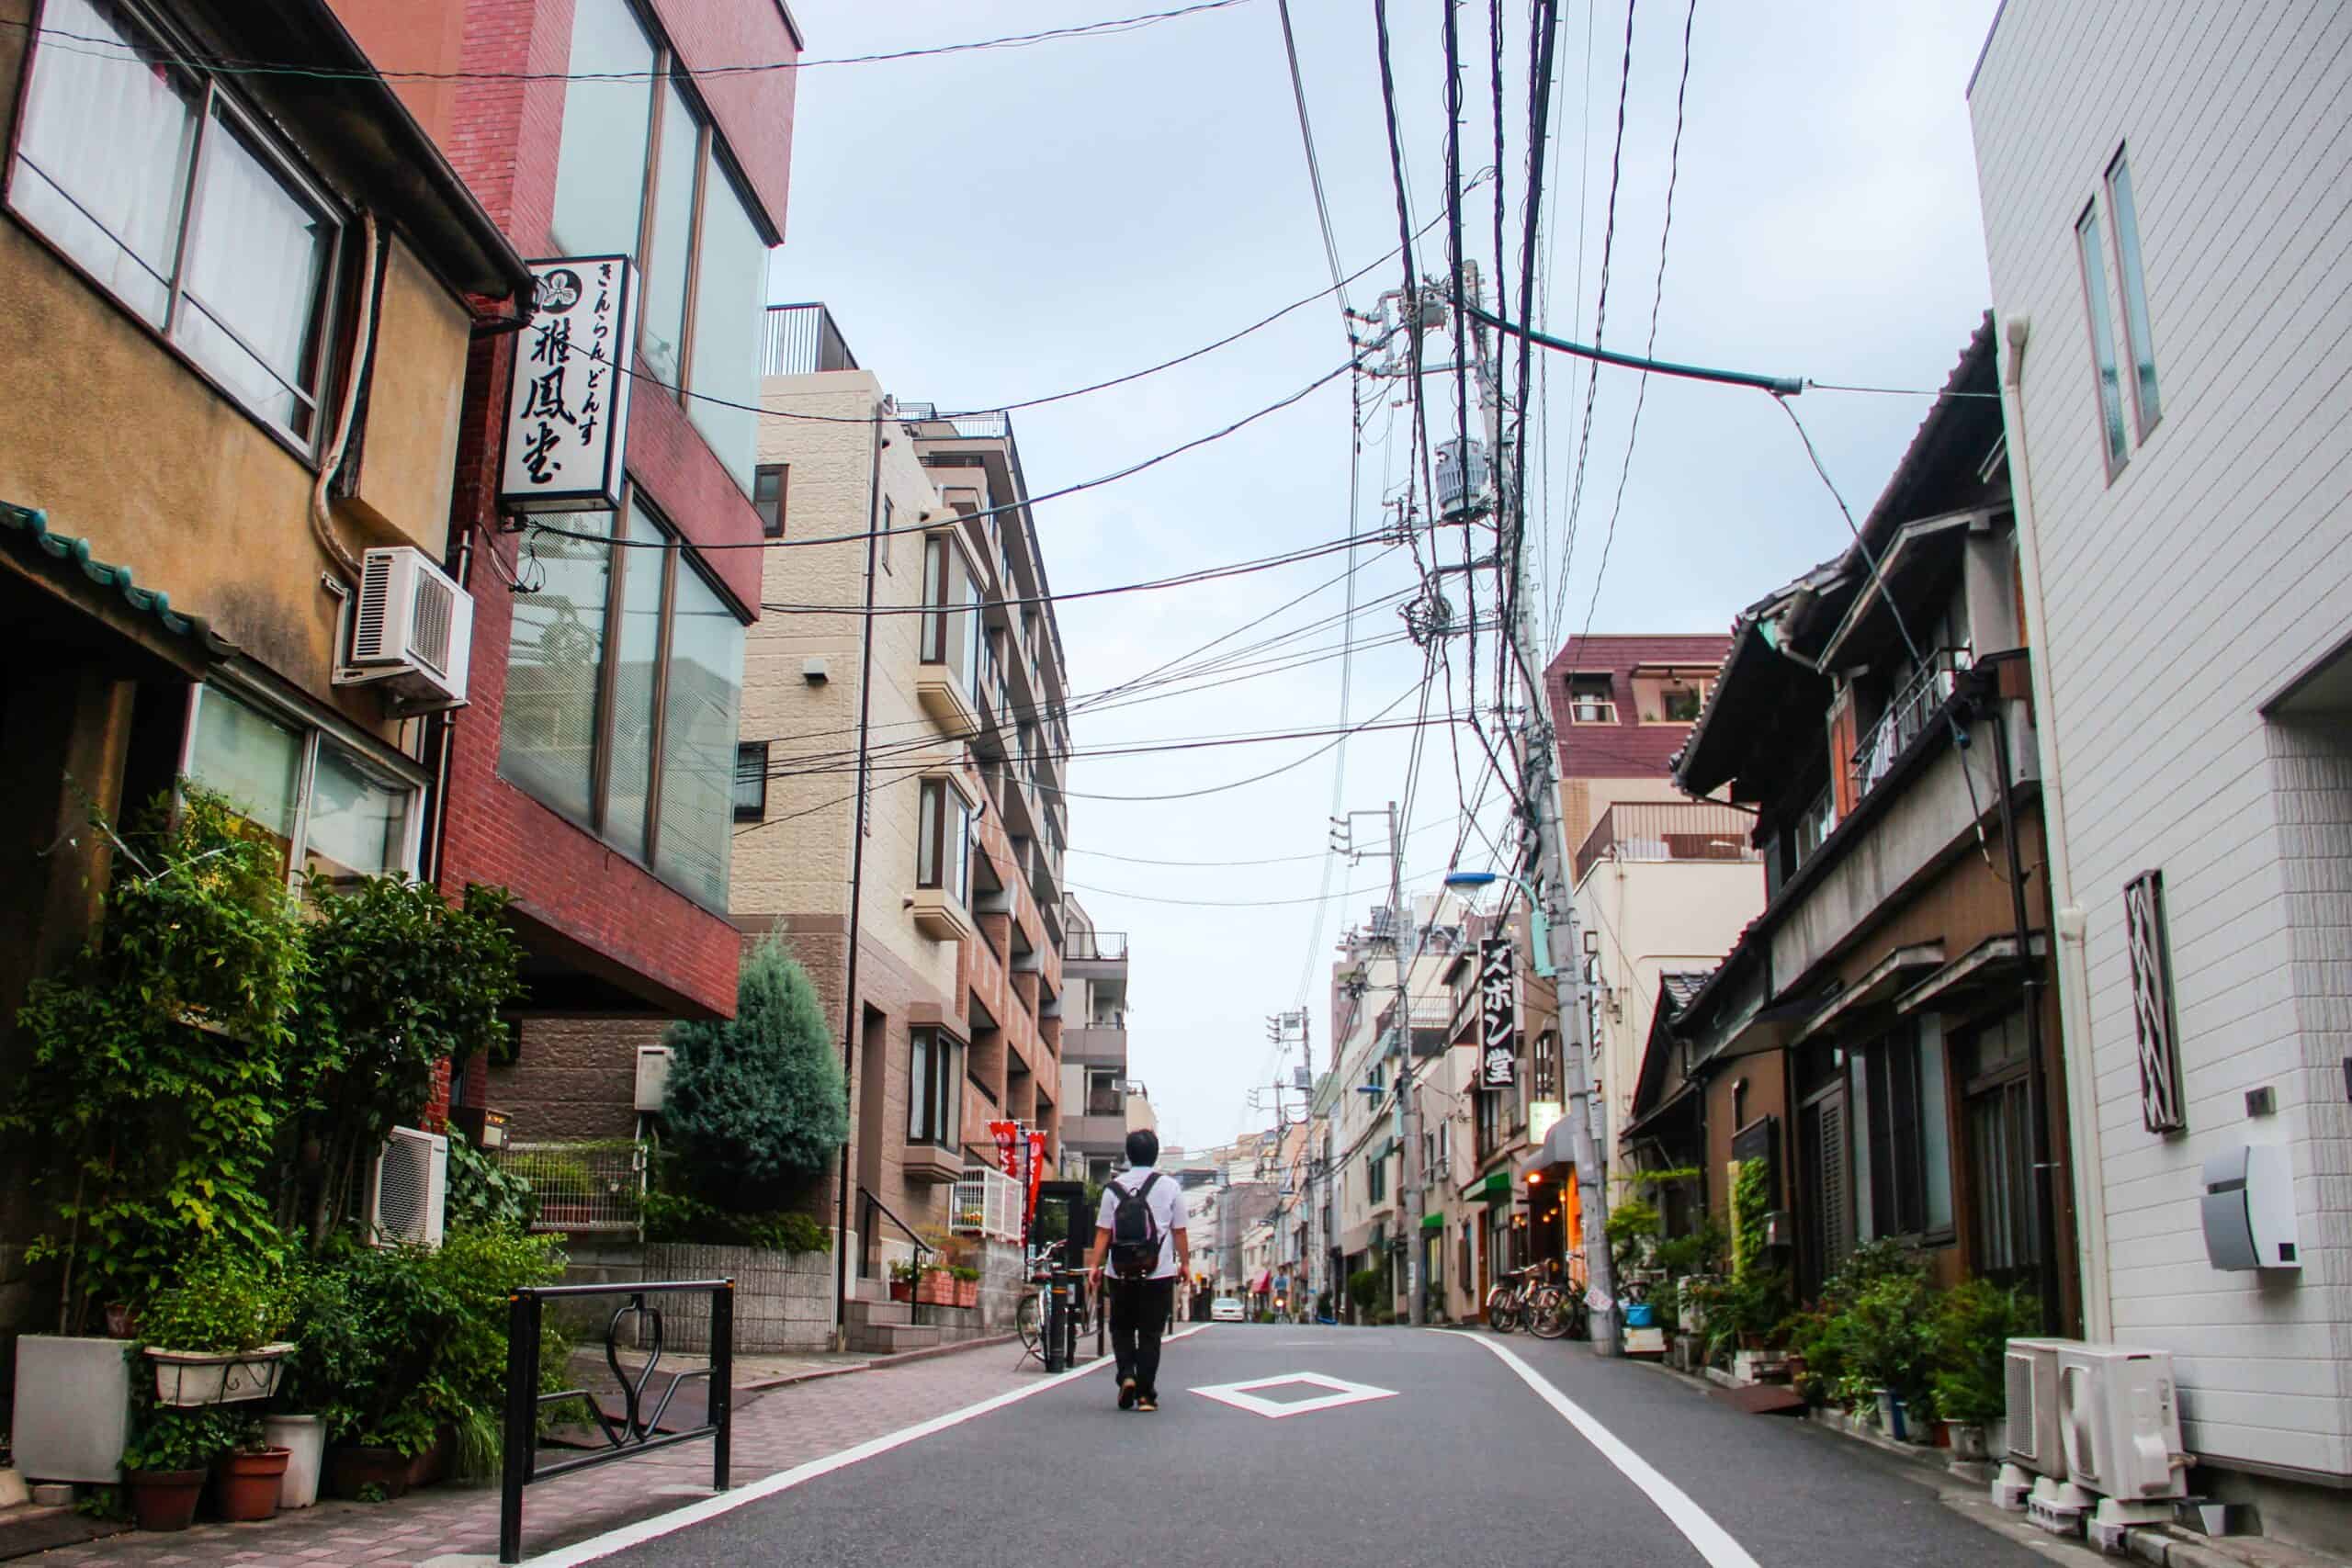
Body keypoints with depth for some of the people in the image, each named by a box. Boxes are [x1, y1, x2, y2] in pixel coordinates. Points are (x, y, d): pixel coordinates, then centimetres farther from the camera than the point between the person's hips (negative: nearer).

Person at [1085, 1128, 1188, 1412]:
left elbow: (1103, 1231, -1)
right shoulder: (1169, 1187, 0)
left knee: (1121, 1329, 16)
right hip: (1159, 1272, -1)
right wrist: (1185, 1263, 12)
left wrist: (1094, 1264, 3)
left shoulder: (1114, 1188, 1)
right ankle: (1146, 1394, 2)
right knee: (1150, 1334, 5)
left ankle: (1126, 1375, -5)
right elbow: (1179, 1231, 3)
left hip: (1122, 1273, 1)